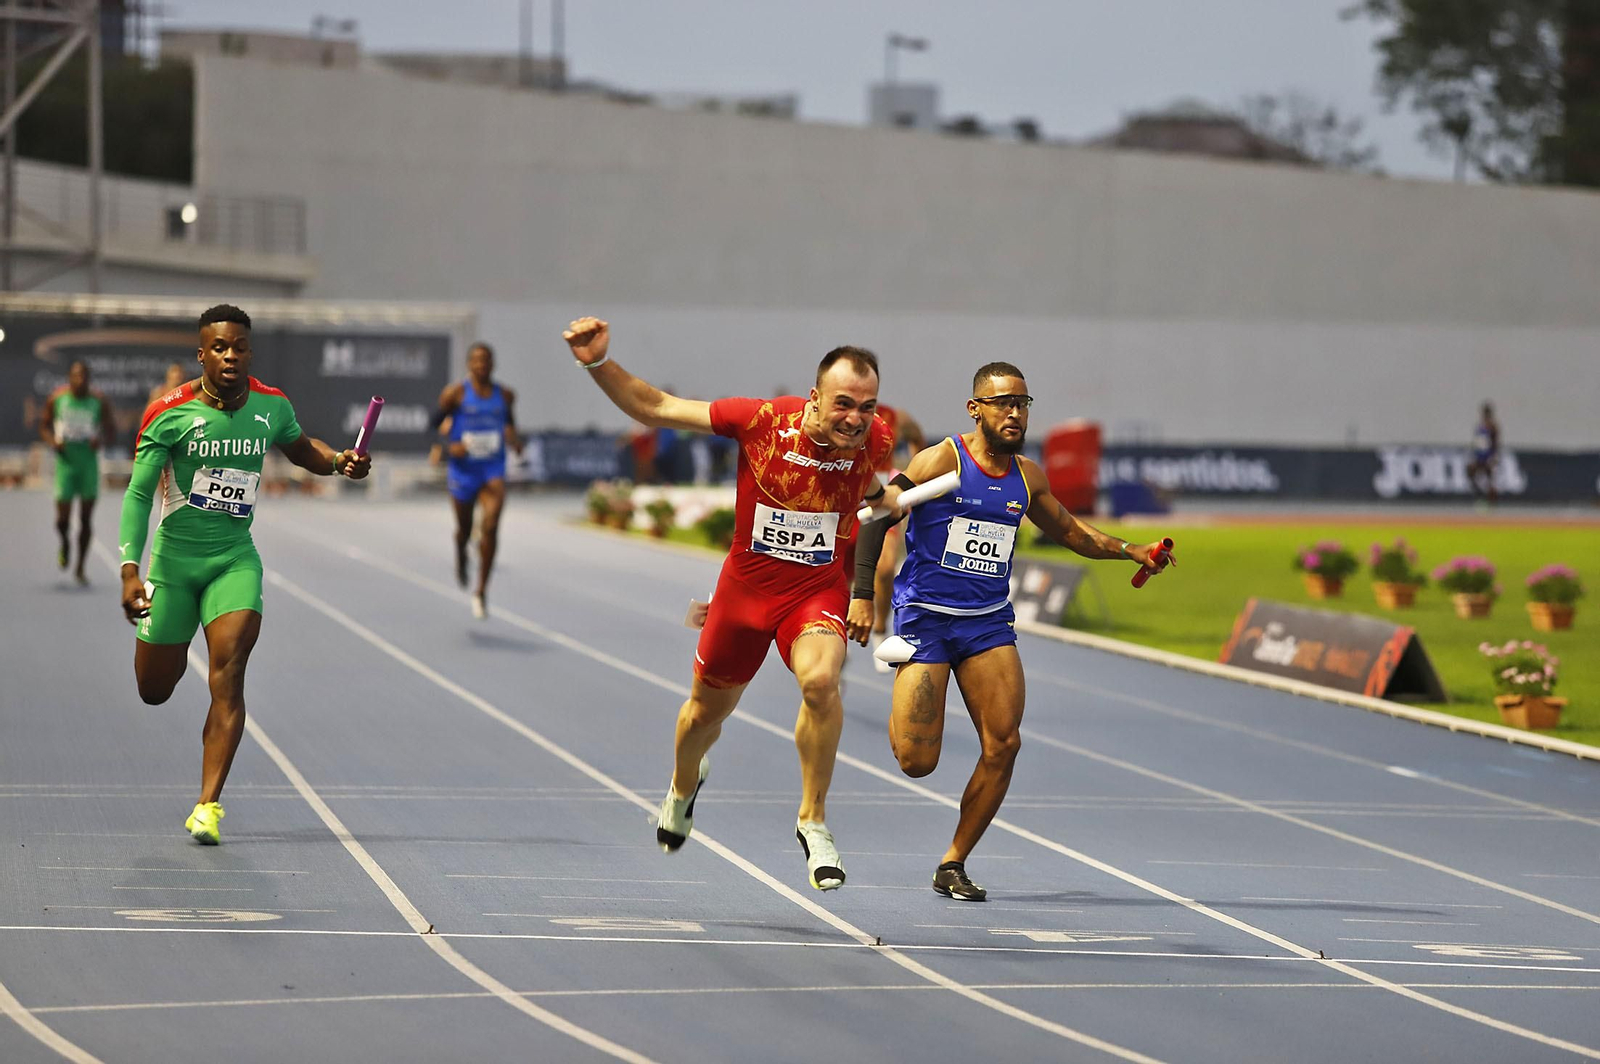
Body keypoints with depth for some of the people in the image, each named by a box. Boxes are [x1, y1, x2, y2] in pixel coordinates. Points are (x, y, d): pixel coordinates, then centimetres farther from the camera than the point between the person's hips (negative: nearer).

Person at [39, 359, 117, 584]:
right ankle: (65, 544, 33)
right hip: (66, 462, 0)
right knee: (63, 518, -3)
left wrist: (101, 441, -14)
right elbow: (44, 426, 10)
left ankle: (80, 568, 13)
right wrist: (53, 441, -10)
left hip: (89, 462, 0)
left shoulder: (98, 401, -1)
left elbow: (111, 432, 7)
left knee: (86, 519, 1)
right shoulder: (56, 399, -1)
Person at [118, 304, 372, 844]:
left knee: (228, 673, -20)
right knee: (154, 691, 9)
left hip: (235, 559, 1)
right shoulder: (171, 414, -12)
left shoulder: (272, 407, -2)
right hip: (174, 556, -1)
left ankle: (208, 805, -23)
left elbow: (300, 448, 21)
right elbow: (138, 493, -11)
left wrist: (339, 461, -1)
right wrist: (130, 571, -21)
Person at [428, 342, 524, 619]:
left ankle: (481, 591, -9)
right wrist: (447, 445, -18)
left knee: (491, 526, -18)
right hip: (464, 469, -1)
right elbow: (434, 424, -1)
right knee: (465, 529, 14)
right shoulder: (455, 393, -6)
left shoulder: (505, 396, 4)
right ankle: (460, 556, 53)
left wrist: (516, 440, 0)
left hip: (493, 471, 1)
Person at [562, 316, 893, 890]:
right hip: (747, 582, 1)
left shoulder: (875, 443, -15)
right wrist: (599, 363, -25)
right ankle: (684, 784, 55)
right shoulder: (761, 420, -20)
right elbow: (653, 407, -12)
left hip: (819, 589, -1)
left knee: (820, 680, -31)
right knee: (707, 709, 18)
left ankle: (813, 821, -15)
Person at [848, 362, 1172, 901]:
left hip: (989, 620, 5)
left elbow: (1069, 531, 23)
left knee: (1004, 744, -10)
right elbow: (875, 517, -9)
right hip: (926, 616, -5)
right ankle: (902, 708, 28)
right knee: (917, 761, -11)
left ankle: (953, 865, 4)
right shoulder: (941, 461, -10)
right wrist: (862, 595, -15)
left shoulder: (1027, 477, 7)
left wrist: (1130, 550, 9)